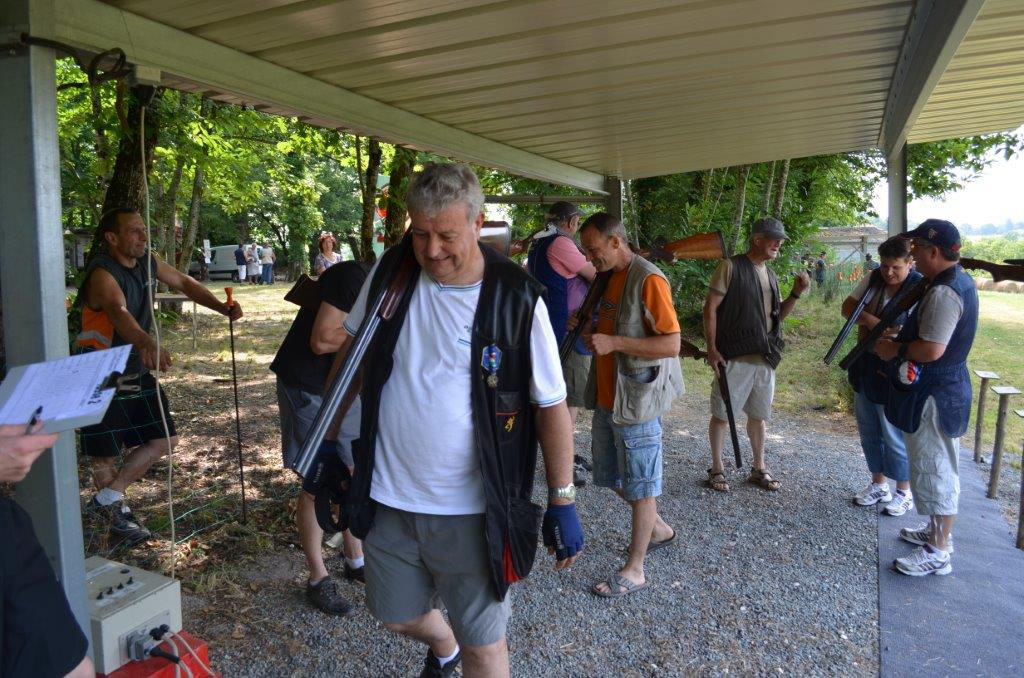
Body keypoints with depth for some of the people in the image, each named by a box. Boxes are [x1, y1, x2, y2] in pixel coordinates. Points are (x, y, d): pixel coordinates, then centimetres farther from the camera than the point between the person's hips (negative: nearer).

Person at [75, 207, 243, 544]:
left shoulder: (146, 261, -1)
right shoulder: (102, 273, -24)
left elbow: (183, 282, 12)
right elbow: (118, 311, -44)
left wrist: (221, 307, -4)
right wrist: (146, 342, -64)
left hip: (137, 370, 8)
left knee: (164, 439, 7)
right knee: (106, 452, 5)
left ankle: (108, 497, 20)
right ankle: (117, 513, 26)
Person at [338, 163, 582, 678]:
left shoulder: (517, 300, -14)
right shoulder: (391, 272, -4)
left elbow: (551, 404, -8)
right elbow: (351, 351, 11)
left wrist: (562, 502, -7)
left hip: (472, 512, -4)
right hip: (388, 499, 4)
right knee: (397, 616, 24)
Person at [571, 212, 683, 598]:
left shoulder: (648, 280, -17)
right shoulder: (609, 278, 11)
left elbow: (671, 344, -21)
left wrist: (613, 342, -27)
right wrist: (592, 331, 2)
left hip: (636, 400, -9)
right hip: (606, 399, 9)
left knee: (640, 486, 4)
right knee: (612, 476, 19)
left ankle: (634, 571, 17)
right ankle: (658, 530, 41)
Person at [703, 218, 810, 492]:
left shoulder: (770, 275, 15)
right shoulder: (731, 267, -7)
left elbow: (778, 315, 20)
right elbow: (710, 308, -10)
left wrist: (795, 293, 3)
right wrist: (712, 348, -16)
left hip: (765, 358, 7)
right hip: (734, 357, -7)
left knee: (758, 415, 15)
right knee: (723, 414, 2)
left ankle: (759, 468, 28)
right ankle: (717, 469, 16)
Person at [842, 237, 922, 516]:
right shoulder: (873, 279, 0)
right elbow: (847, 307, 6)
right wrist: (867, 319, -14)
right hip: (864, 369, 7)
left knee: (895, 436, 6)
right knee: (869, 432, 18)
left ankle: (904, 492, 26)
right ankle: (878, 484, 35)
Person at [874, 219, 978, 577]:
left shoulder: (943, 292, -24)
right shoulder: (961, 281, 10)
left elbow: (932, 349, -30)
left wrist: (895, 350, -14)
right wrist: (900, 339, 12)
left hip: (934, 396, -11)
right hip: (947, 388, 11)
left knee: (934, 469, -1)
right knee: (938, 467, 21)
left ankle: (939, 553, 10)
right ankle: (938, 530, 36)